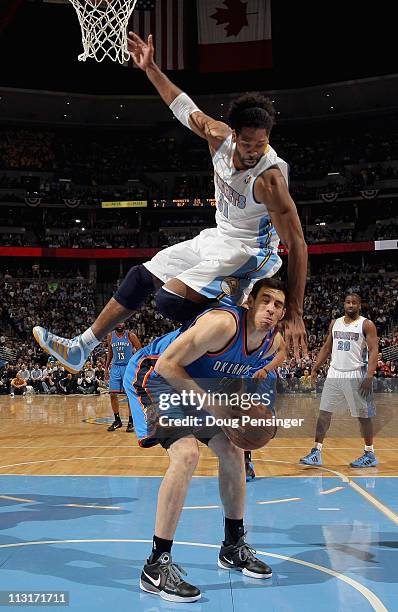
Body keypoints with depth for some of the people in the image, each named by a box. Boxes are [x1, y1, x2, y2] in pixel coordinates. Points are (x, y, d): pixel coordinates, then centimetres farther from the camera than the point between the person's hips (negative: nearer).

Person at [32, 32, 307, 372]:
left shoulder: (270, 177, -30)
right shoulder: (219, 135, -12)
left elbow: (297, 245, -29)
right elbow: (185, 108, 8)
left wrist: (295, 314, -32)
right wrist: (151, 69, 6)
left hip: (246, 251, -8)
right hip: (218, 236, 8)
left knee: (171, 301, -27)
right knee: (142, 276, 12)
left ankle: (233, 293, -1)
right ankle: (80, 349, 23)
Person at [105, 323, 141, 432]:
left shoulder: (130, 335, -6)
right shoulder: (110, 336, 5)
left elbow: (140, 350, -2)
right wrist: (106, 367, 12)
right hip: (115, 367, 3)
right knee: (113, 394, -2)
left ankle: (131, 422, 6)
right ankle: (117, 420, 12)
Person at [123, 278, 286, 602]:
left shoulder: (272, 340, -6)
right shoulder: (223, 323, -33)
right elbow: (167, 364, -31)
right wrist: (209, 404, -31)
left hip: (195, 385, 9)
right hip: (152, 374, -9)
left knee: (232, 452, 9)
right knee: (186, 454, -27)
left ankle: (234, 547, 27)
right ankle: (157, 567, -19)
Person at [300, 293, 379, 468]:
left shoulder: (366, 325, -5)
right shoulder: (335, 323, 11)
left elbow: (374, 351, -12)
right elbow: (326, 347, 19)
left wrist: (369, 376, -22)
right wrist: (315, 367, 10)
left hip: (356, 377, -5)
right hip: (334, 375, 5)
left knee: (363, 416, 3)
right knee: (324, 412, 1)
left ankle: (370, 454, 15)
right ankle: (316, 452, 5)